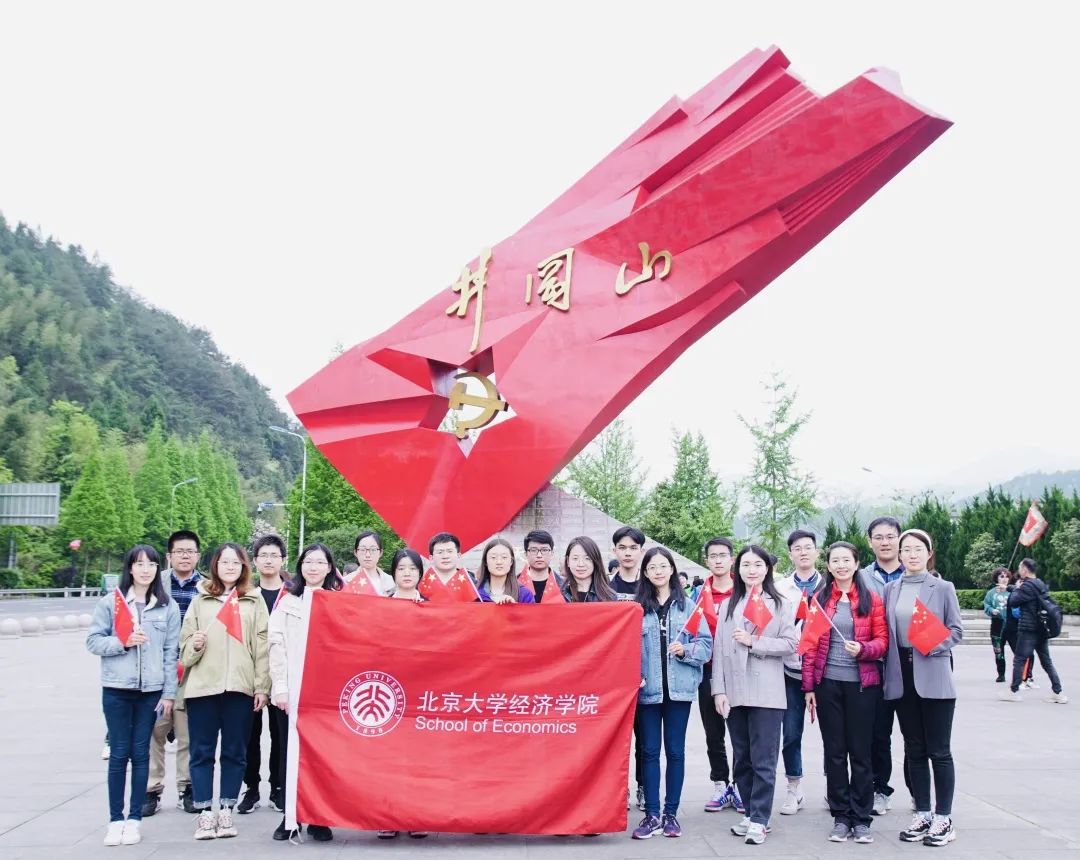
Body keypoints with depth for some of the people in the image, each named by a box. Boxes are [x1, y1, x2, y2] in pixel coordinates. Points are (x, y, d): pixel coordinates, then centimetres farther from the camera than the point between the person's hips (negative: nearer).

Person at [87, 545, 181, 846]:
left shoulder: (168, 607, 3)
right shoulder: (110, 602, 1)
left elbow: (171, 652, 2)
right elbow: (93, 641, 1)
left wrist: (169, 692, -1)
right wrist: (122, 642, -15)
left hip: (151, 690, 1)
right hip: (116, 689, -1)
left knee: (140, 753, 6)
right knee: (119, 754, 4)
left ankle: (134, 819, 15)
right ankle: (115, 819, 14)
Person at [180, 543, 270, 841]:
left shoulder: (254, 601, 10)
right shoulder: (200, 600, 13)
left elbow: (262, 646, 5)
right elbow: (185, 643, 13)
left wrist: (262, 686, -2)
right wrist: (194, 646, -11)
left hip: (240, 686, -1)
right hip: (202, 686, 1)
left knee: (235, 752, 5)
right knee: (202, 752, 3)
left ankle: (226, 811, 14)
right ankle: (205, 813, 10)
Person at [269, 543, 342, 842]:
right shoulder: (288, 602, 9)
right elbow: (277, 645, 2)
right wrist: (280, 687, -7)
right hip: (292, 690, 0)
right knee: (290, 753, 3)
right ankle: (290, 816, 13)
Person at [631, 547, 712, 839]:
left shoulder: (687, 605, 3)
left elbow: (706, 644, 2)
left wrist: (686, 650, -15)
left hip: (679, 688, 0)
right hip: (647, 689, 0)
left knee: (675, 751, 8)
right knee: (650, 751, 5)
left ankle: (671, 813, 18)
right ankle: (652, 815, 13)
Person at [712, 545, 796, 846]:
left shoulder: (779, 604, 3)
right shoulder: (727, 605, 11)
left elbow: (790, 644, -5)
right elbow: (719, 649, 7)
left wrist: (753, 642, -13)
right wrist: (718, 690, -1)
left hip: (767, 693, -3)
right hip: (734, 693, 4)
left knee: (763, 760, -3)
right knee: (741, 759, 10)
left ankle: (759, 820, 2)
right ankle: (751, 812, 22)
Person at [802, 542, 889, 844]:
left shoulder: (871, 598, 2)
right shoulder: (819, 598, 4)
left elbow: (882, 640, 0)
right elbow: (810, 643, 4)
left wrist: (862, 649, -20)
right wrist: (808, 686, 0)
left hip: (862, 683, -1)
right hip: (827, 683, 1)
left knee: (860, 751, 4)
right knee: (834, 751, 7)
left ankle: (861, 819, 14)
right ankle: (841, 817, 16)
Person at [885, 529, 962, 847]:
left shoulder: (943, 588, -1)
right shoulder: (891, 589, 9)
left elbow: (956, 630, -1)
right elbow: (884, 632, 10)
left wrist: (934, 645, -18)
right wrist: (888, 670, 3)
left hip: (933, 678, -4)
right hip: (902, 678, 4)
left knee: (939, 750, 1)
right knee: (914, 749, 10)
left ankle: (943, 817, 11)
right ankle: (922, 813, 20)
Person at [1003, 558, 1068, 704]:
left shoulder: (1027, 585, -15)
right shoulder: (1041, 584, 12)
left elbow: (1013, 602, -14)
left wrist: (1016, 588, 3)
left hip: (1028, 629, -8)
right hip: (1042, 629, 8)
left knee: (1019, 660, 0)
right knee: (1047, 661, 11)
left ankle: (1014, 692, 4)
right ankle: (1057, 693, 8)